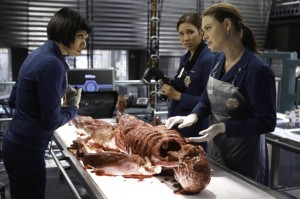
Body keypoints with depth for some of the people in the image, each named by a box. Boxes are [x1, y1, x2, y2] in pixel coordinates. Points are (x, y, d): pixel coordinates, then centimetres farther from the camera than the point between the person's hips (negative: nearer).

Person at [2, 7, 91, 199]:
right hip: (26, 151, -9)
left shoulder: (39, 54, 7)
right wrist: (74, 106, -1)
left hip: (17, 144, 9)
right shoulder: (52, 64, -20)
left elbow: (13, 100, 15)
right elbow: (51, 121, -20)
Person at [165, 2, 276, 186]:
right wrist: (193, 116, -13)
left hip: (243, 155, -7)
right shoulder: (219, 61, 0)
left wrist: (223, 127, -29)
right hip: (216, 148, 7)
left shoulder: (257, 69, -23)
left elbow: (267, 122, -21)